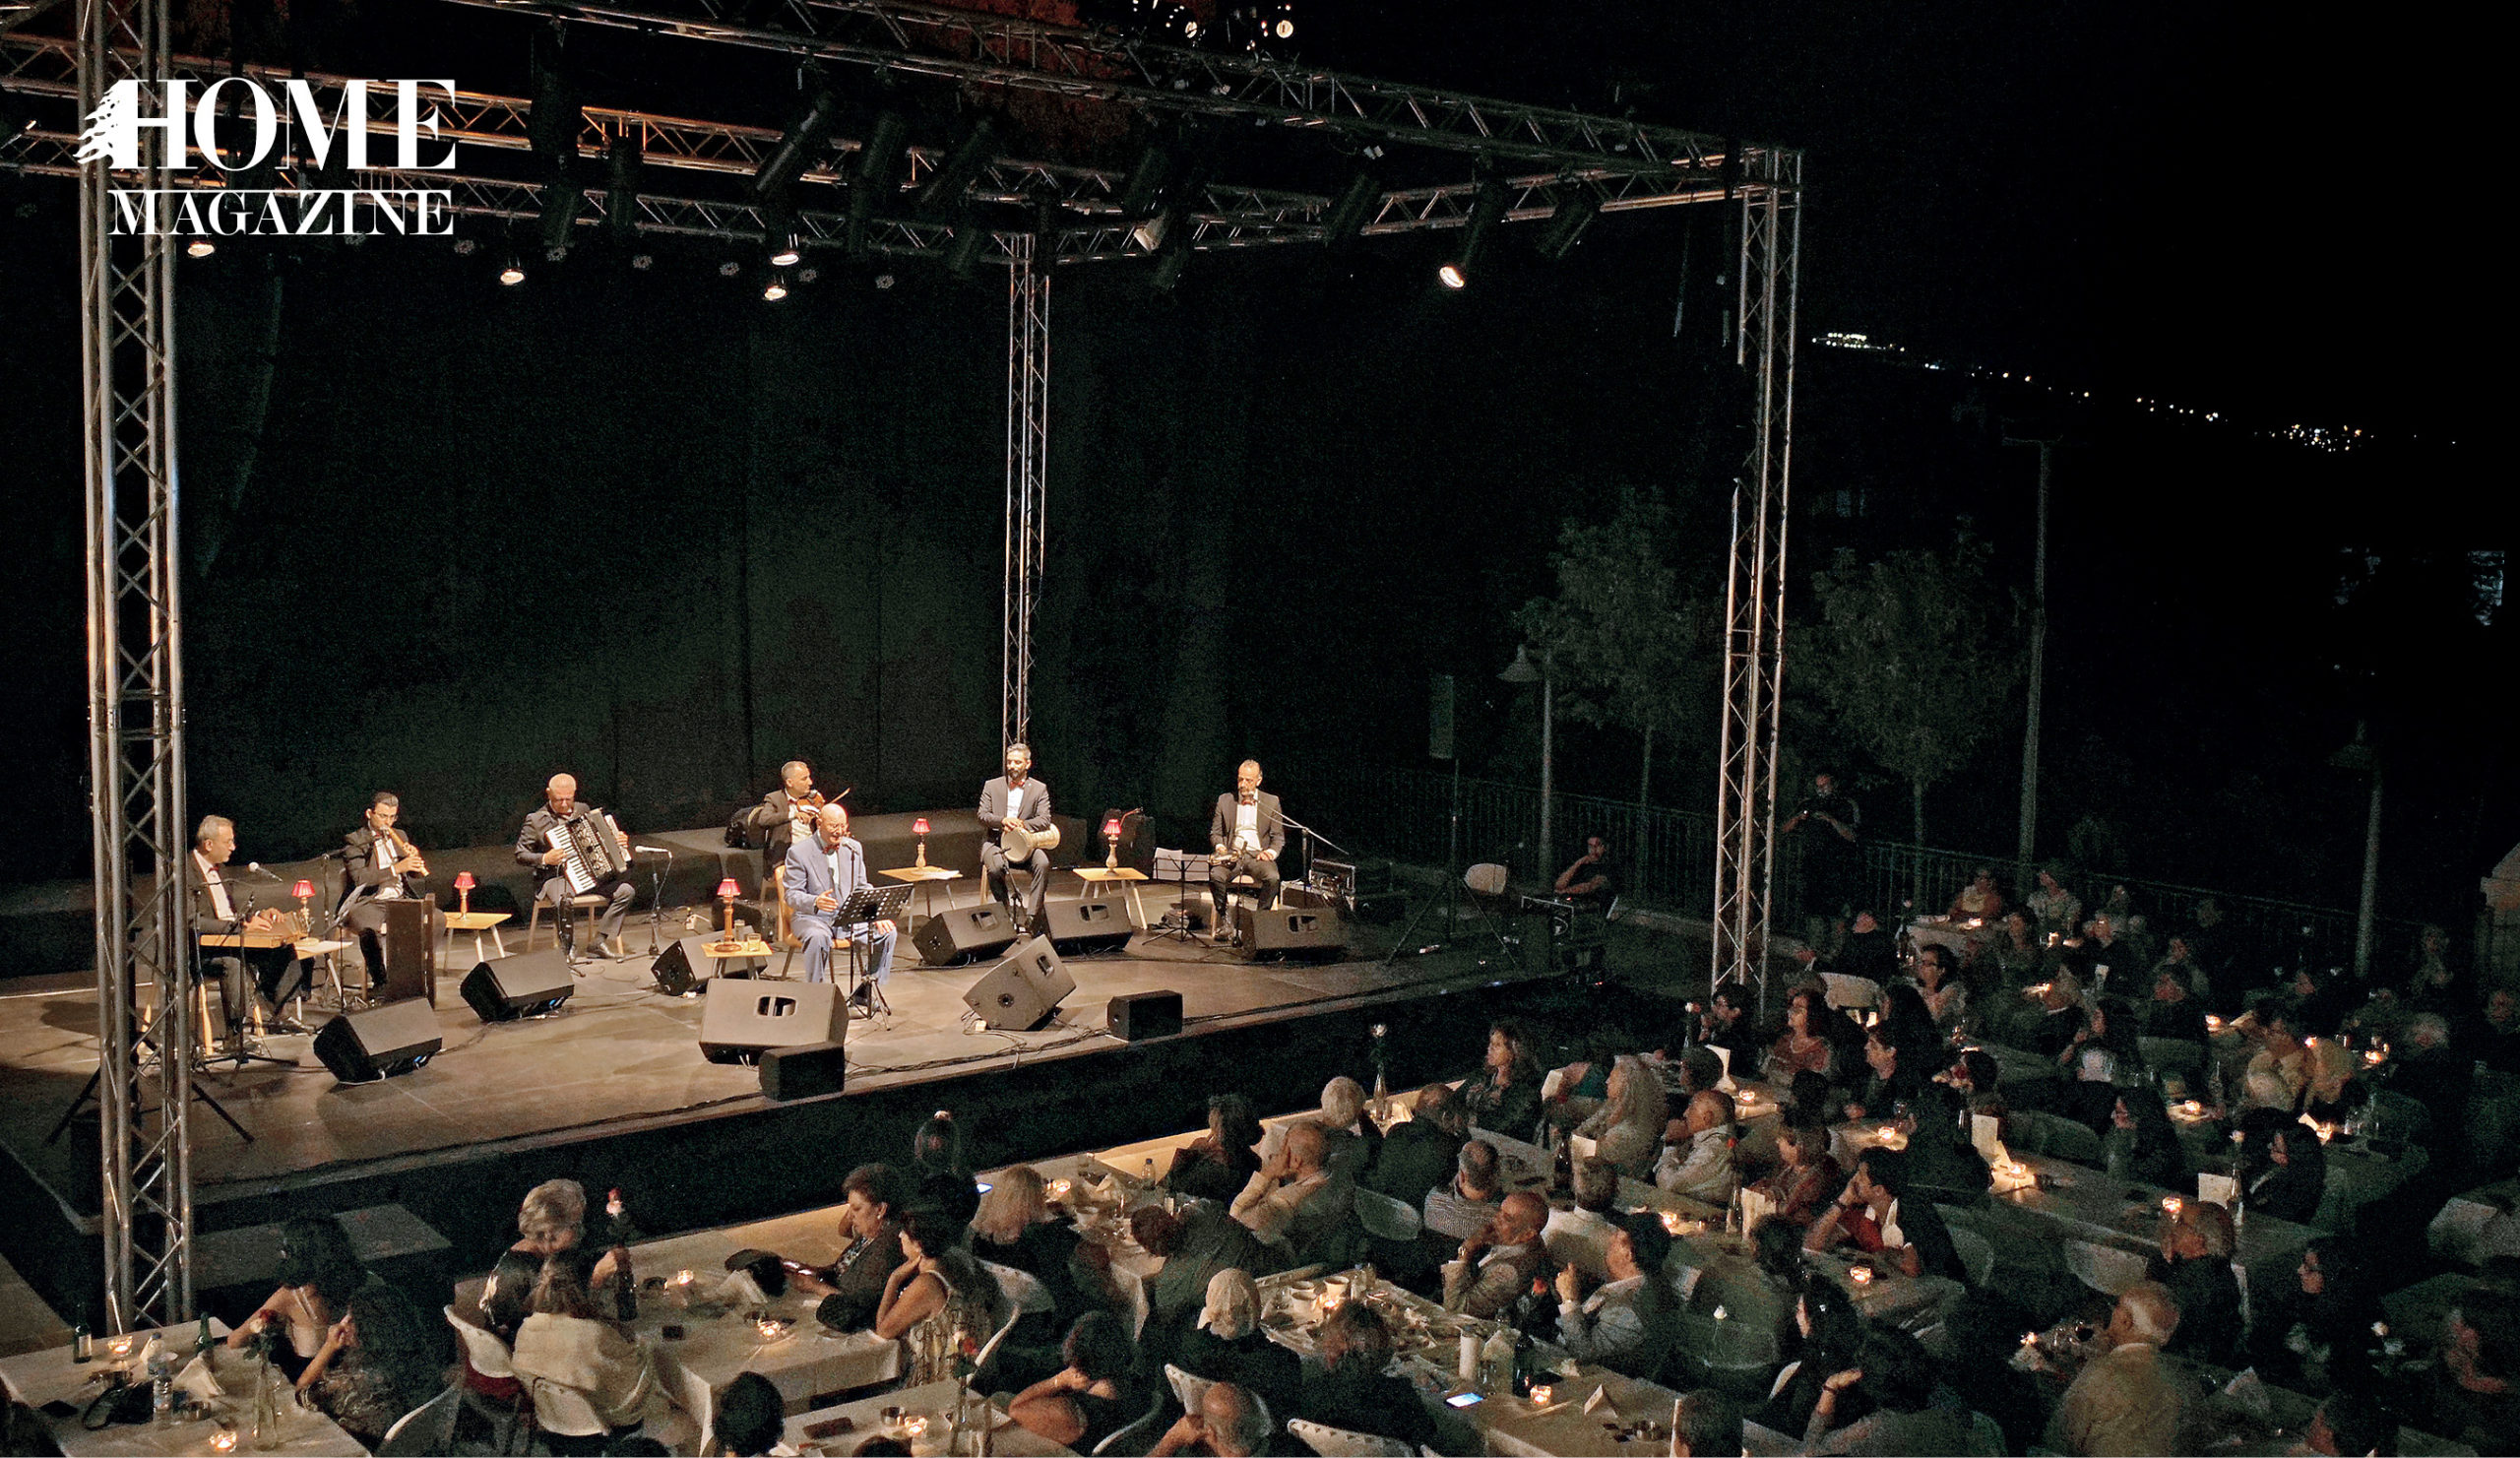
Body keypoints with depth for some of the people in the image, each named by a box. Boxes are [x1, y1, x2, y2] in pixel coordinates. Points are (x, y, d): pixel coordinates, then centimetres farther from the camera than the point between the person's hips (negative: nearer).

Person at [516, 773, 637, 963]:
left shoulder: (583, 811, 11)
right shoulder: (536, 820, -5)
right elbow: (520, 855, -3)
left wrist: (618, 841, 10)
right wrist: (545, 859, -19)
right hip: (555, 878, -5)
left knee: (626, 890, -13)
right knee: (563, 901, -39)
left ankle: (601, 940, -6)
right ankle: (571, 949, -20)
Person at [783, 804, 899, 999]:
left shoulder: (854, 848, 9)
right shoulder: (798, 852, -6)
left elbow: (863, 888, 13)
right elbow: (791, 895, -9)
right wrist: (815, 902, -31)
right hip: (814, 917, -5)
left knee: (888, 931, -14)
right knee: (818, 937, -38)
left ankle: (864, 991, -2)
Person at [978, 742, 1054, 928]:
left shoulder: (1039, 789, 8)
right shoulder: (992, 786, 10)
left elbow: (1045, 820, -2)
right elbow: (982, 816, 3)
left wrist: (1022, 824, -20)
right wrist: (1003, 821, -18)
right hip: (995, 841, 0)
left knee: (1043, 863, -31)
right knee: (996, 867, -34)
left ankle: (1031, 916, -28)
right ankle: (1007, 910, -15)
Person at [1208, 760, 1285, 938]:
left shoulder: (1271, 802, 9)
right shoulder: (1224, 800, 12)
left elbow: (1278, 837, 9)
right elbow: (1214, 833, 14)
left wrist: (1272, 851, -11)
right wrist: (1220, 847, -7)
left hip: (1258, 855, -1)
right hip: (1232, 855, 1)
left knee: (1272, 877, -33)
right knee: (1215, 875, -31)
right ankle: (1225, 919, -12)